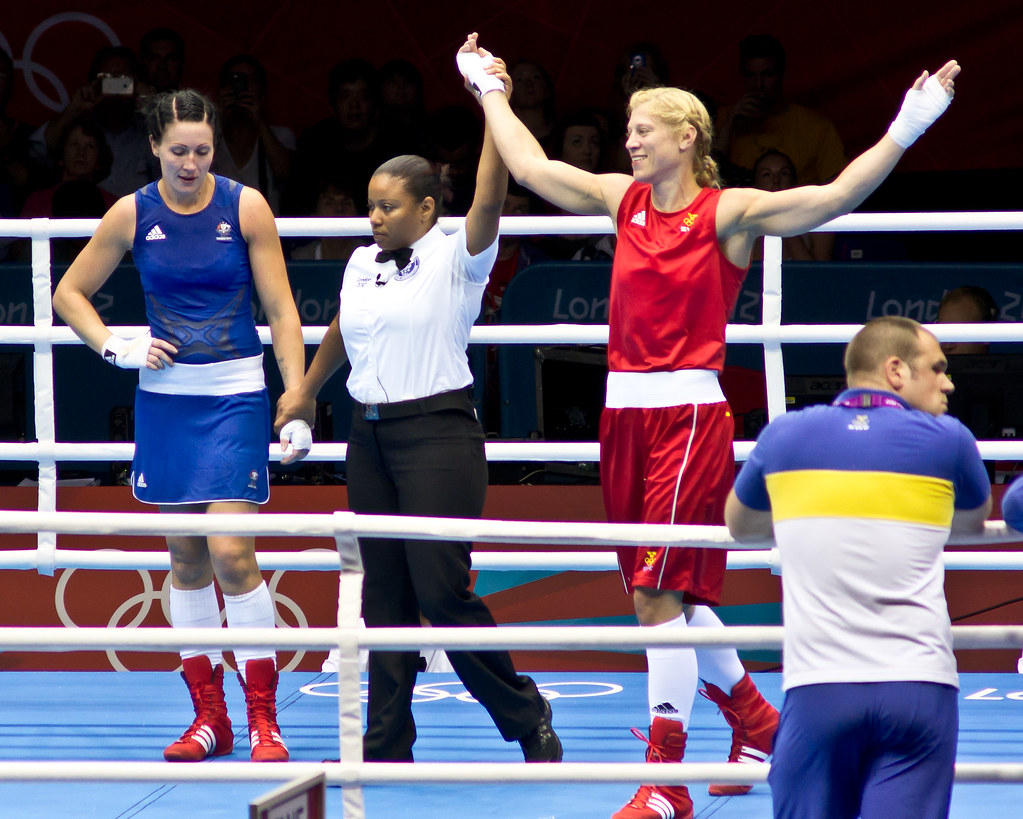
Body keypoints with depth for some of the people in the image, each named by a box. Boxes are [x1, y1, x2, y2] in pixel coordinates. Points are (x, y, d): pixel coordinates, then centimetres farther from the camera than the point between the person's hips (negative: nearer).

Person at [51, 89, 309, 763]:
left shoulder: (245, 207, -5)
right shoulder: (133, 214, 0)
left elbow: (282, 311, -3)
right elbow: (70, 293, 13)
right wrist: (118, 348, -3)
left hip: (235, 395, -3)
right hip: (164, 396, 3)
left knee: (232, 551, -13)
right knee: (186, 556, 7)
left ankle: (263, 720, -6)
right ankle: (209, 717, 16)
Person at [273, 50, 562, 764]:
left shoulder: (455, 260, -6)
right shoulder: (363, 264, 12)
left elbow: (489, 201, -24)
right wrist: (306, 393, 39)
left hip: (438, 434, -6)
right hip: (371, 436, 6)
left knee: (442, 590, -11)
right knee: (385, 593, 6)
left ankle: (528, 719, 4)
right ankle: (387, 744, 10)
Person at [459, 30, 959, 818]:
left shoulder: (729, 213, -5)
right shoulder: (625, 200, 11)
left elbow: (837, 195, -15)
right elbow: (531, 167, 23)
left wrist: (907, 127, -24)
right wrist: (489, 90, 31)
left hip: (690, 413, -7)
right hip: (625, 411, 7)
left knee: (660, 596, -12)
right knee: (670, 599, 12)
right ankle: (757, 723, 32)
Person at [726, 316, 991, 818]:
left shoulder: (785, 435, 9)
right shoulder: (946, 440, 6)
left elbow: (738, 524, 29)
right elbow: (975, 519, 29)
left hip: (817, 688, 1)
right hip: (919, 686, -1)